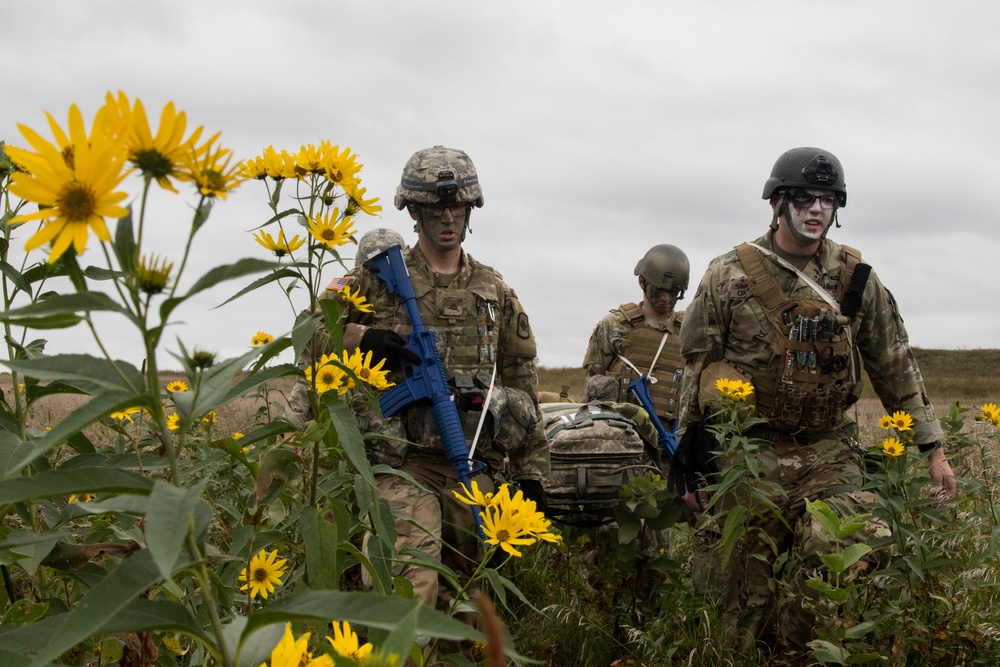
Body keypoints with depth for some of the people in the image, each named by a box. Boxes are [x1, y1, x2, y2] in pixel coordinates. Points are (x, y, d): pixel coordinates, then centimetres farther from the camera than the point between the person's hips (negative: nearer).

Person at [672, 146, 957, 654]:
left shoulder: (856, 278, 4)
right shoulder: (730, 275, -2)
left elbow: (895, 366, 9)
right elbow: (697, 369, 2)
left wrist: (931, 446, 6)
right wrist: (692, 460, 2)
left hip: (831, 454, 2)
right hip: (750, 454, -1)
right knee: (749, 587, 3)